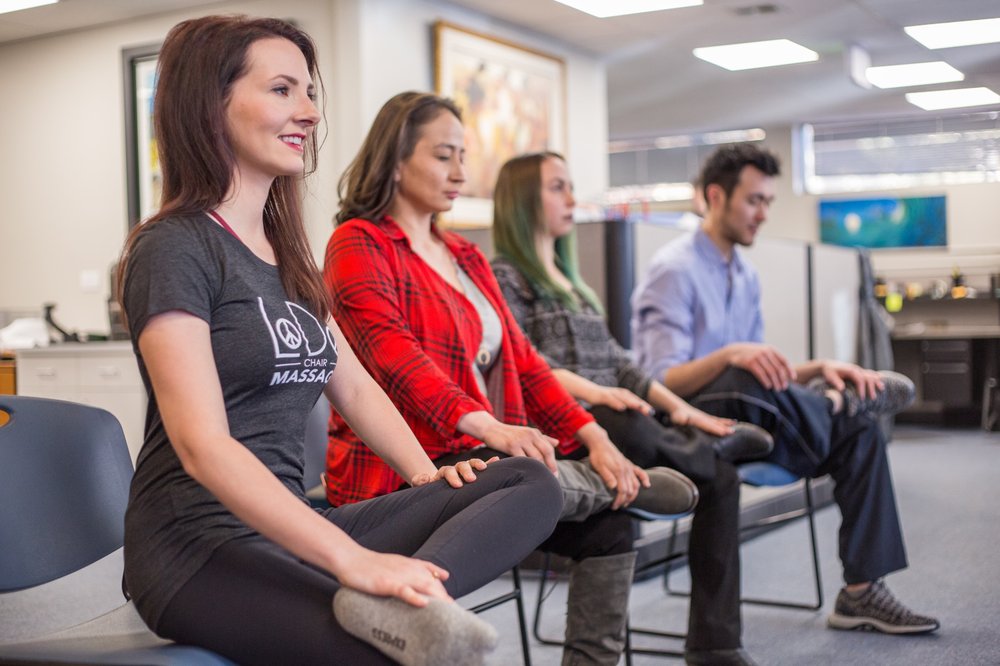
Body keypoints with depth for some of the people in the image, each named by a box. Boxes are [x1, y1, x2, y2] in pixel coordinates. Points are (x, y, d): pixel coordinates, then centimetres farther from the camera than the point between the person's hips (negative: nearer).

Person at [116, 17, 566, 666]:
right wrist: (352, 559, -27)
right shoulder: (174, 248, -9)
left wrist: (431, 478, 2)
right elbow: (202, 445, -20)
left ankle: (403, 602, -33)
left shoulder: (288, 255, 18)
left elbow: (355, 386, 20)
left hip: (290, 527, 9)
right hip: (201, 548, -9)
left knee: (530, 482, -14)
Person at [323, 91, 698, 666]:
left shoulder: (468, 258, 21)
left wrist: (594, 439, -2)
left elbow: (521, 361, 13)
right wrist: (487, 426, -35)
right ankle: (629, 482, 0)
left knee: (610, 527, -10)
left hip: (476, 458, 8)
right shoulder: (359, 245, -4)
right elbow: (395, 356, -20)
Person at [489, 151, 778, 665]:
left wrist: (678, 408, 11)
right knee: (631, 428, -39)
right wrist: (592, 392, -30)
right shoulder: (504, 276, 0)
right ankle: (716, 444, -6)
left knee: (718, 477, -9)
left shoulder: (570, 281, 26)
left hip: (612, 416, 8)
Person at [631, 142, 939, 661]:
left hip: (739, 421, 8)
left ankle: (861, 590, -8)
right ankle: (847, 399, -9)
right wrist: (730, 355, -37)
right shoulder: (674, 270, -12)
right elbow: (662, 383, -20)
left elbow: (763, 373, 15)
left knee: (861, 434, -7)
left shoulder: (745, 275, 15)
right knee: (742, 385, -39)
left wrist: (818, 369, -4)